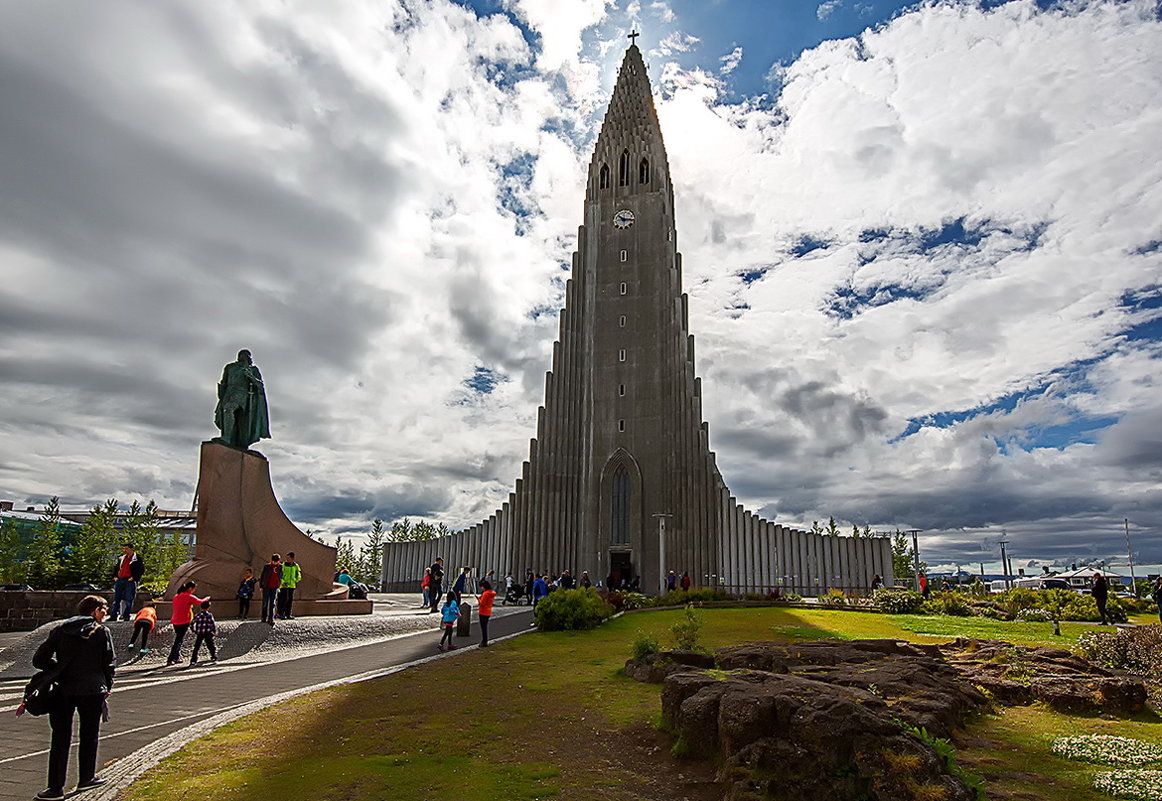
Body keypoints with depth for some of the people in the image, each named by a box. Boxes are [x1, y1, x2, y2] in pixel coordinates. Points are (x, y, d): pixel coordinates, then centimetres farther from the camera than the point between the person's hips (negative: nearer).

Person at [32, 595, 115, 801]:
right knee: (89, 735, 15)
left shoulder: (60, 630, 3)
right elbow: (109, 662, -3)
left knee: (60, 738, 10)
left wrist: (59, 669, 16)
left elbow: (39, 660, 0)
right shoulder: (102, 632, -4)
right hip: (91, 690, -2)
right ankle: (86, 778, 27)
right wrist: (108, 687, 12)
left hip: (62, 691, 2)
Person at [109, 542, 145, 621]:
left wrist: (134, 577, -14)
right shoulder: (122, 558, 16)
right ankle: (113, 616, 12)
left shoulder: (137, 558, -2)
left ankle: (126, 616, 2)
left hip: (130, 581, -6)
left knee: (128, 599, -3)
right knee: (116, 599, 7)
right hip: (120, 580, 6)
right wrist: (114, 576, 13)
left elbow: (141, 569, -8)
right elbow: (116, 567, 26)